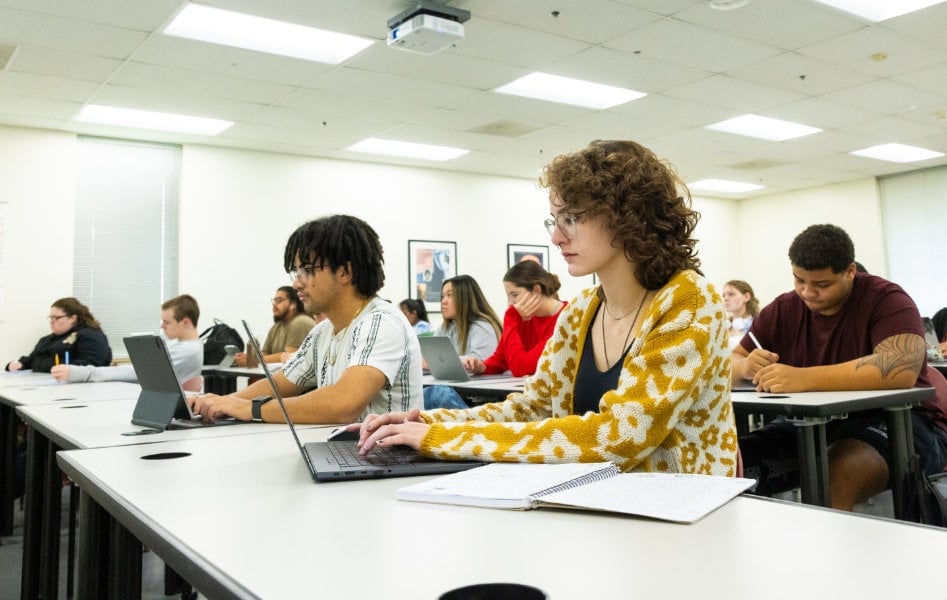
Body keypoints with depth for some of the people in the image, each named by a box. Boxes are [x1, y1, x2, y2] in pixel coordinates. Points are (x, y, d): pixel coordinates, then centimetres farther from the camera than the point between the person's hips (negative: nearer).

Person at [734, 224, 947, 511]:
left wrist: (804, 379, -37)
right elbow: (728, 364, 5)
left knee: (841, 471, -37)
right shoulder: (782, 310, 4)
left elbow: (901, 370, -29)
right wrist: (746, 367, -20)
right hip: (814, 425, 5)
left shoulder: (885, 299, -11)